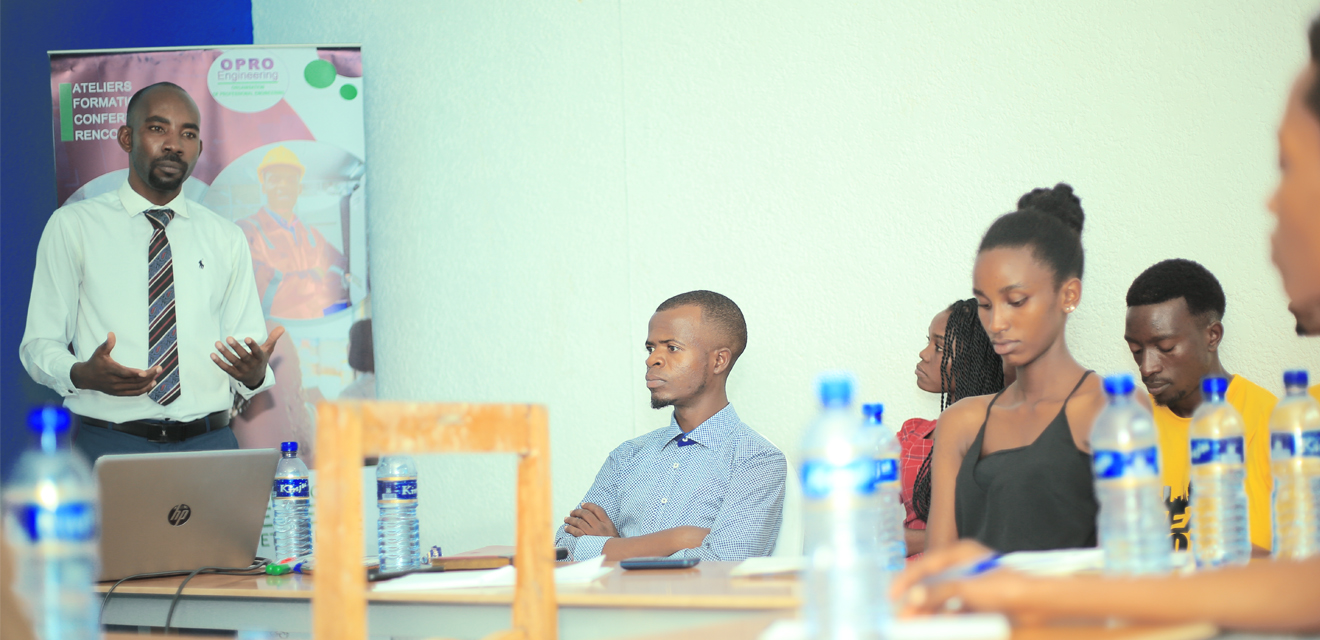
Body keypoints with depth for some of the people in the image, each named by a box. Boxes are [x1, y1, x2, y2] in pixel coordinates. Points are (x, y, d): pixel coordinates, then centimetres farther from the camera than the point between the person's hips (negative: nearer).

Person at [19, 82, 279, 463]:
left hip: (208, 445, 2)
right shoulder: (72, 227, 6)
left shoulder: (226, 239, 15)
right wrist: (81, 374, -19)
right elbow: (40, 343, 3)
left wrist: (254, 373, -12)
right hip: (109, 444, -2)